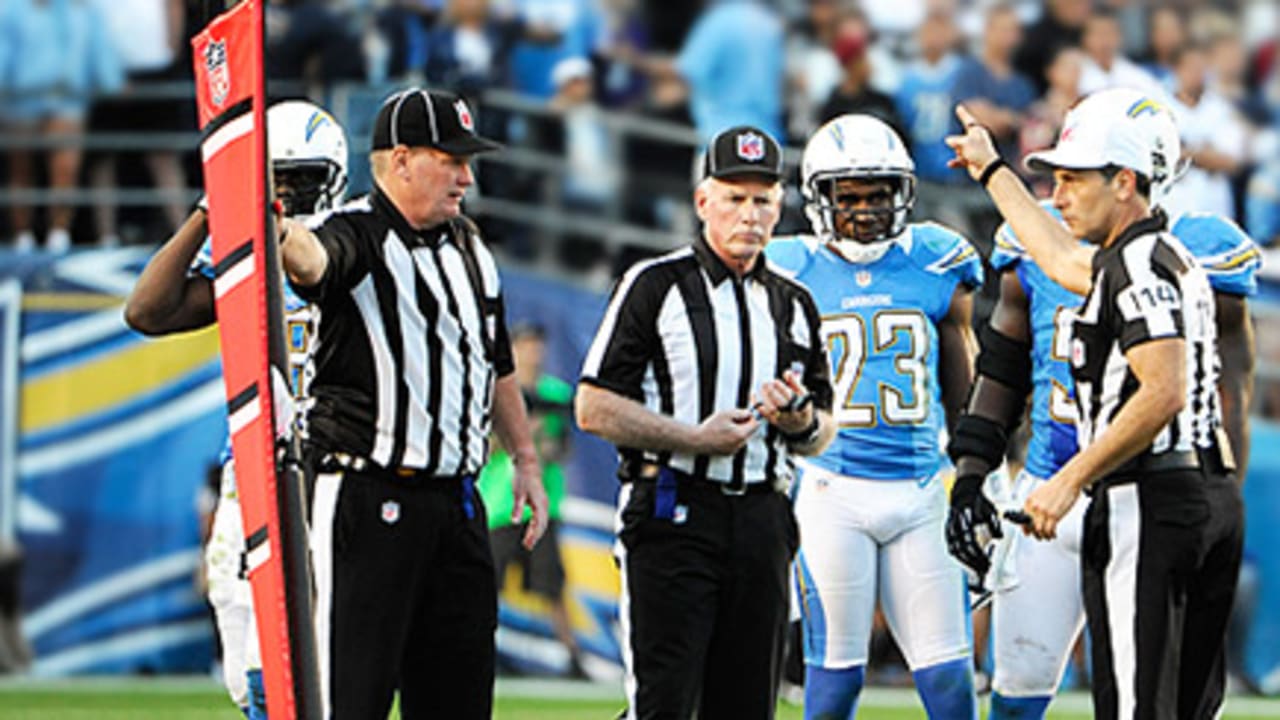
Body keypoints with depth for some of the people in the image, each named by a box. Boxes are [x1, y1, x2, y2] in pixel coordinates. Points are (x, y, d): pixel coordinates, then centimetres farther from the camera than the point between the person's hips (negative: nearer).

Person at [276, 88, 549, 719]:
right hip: (369, 495, -7)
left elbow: (497, 367, 27)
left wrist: (525, 460, 26)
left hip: (456, 499, 7)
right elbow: (310, 257, -35)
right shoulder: (357, 239, -10)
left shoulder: (469, 248, 15)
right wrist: (273, 228, -58)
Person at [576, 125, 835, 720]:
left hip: (761, 524, 5)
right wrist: (697, 438, -13)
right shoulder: (656, 286, -1)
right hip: (672, 515, -5)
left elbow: (820, 436, 20)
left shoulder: (793, 306, 16)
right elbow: (594, 409, -6)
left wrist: (801, 420, -4)